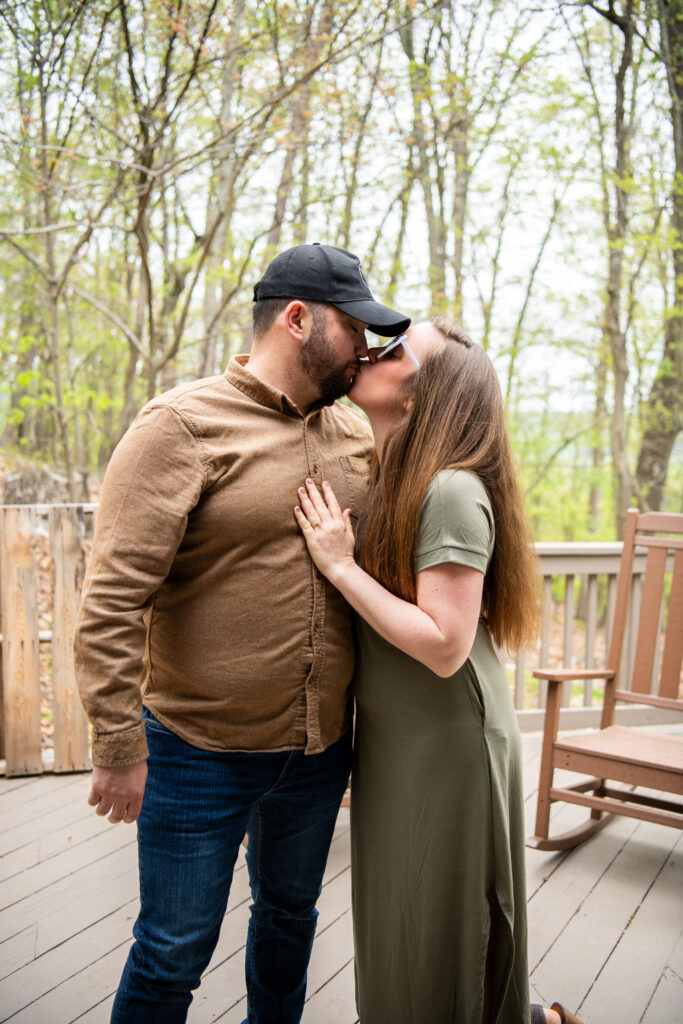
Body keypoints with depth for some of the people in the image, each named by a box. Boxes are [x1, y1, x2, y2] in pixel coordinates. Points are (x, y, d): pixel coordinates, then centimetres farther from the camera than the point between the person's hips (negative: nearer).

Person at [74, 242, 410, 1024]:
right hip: (200, 754, -6)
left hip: (320, 750, 6)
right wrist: (120, 746, -18)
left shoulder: (357, 437, 4)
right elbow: (113, 597, -19)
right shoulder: (184, 424, -15)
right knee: (174, 951, 12)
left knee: (290, 916, 26)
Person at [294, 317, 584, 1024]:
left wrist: (340, 565, -22)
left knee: (439, 950, 10)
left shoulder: (452, 491, -23)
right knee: (396, 939, 23)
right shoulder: (378, 485, 4)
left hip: (445, 748, -9)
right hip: (390, 741, 9)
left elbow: (444, 646, -26)